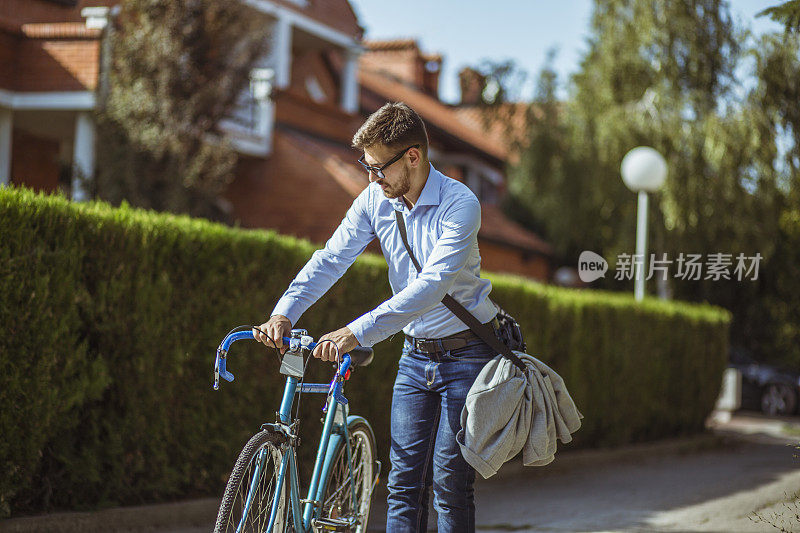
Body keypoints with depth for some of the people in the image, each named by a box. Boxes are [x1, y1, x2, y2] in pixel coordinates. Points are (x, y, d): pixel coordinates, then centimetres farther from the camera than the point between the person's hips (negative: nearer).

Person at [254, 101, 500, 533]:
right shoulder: (375, 200, -3)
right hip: (415, 354, 5)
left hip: (465, 354, -5)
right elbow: (331, 259, -7)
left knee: (450, 482, -6)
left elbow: (432, 284, -31)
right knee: (404, 480, 2)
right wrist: (285, 312, -24)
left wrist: (358, 331, -39)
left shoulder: (460, 204, -21)